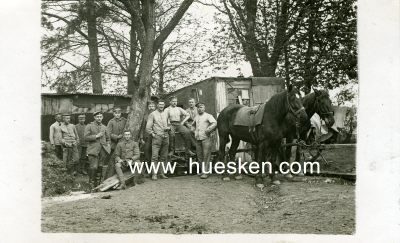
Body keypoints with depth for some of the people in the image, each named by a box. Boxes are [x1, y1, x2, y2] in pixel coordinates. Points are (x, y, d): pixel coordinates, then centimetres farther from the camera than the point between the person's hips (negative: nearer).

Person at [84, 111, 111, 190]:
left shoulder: (104, 127, 17)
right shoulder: (89, 126, 4)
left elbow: (108, 138, 24)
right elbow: (86, 137, -5)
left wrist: (108, 145, 7)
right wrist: (96, 136, -12)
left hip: (103, 149, 4)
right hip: (93, 149, -4)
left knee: (100, 167, 4)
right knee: (93, 167, -13)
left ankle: (98, 183, 14)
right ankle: (91, 183, 1)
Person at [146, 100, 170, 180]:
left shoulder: (166, 114, 16)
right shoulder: (152, 114, 3)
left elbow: (169, 124, 23)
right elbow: (148, 127, 0)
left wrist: (168, 128, 2)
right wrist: (152, 134, -9)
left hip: (165, 137, 5)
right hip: (157, 137, -4)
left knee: (163, 156, 6)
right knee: (155, 156, -10)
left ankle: (160, 173, 13)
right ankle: (154, 173, -9)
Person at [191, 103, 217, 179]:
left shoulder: (208, 116, -2)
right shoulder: (196, 117, 17)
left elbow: (214, 123, -17)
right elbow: (193, 125, 35)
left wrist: (208, 130, -20)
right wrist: (194, 130, 18)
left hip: (205, 138, -6)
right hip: (198, 139, 6)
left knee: (206, 155, -8)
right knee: (199, 156, 8)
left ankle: (206, 172, -7)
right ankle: (201, 170, 18)